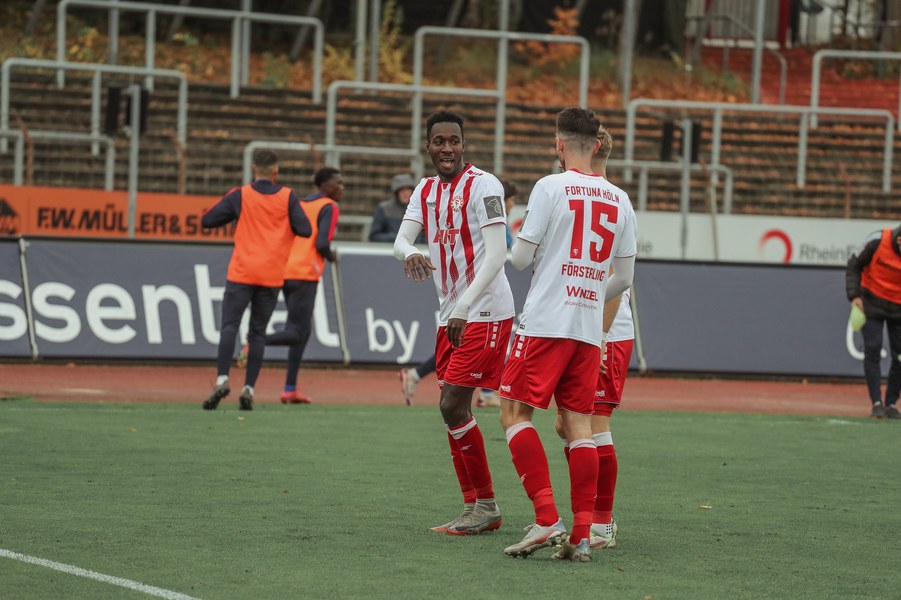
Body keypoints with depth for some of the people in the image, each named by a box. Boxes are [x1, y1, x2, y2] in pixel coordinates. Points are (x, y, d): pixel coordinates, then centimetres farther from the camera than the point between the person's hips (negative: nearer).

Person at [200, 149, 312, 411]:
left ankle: (222, 379, -22)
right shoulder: (288, 197, 2)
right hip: (272, 275, 1)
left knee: (229, 327, -4)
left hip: (242, 273, -1)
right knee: (258, 332, 7)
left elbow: (207, 220, 1)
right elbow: (305, 230, -2)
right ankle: (248, 388, -1)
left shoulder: (240, 195, 0)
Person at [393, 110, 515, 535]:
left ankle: (485, 506, -4)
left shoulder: (483, 185, -12)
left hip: (486, 312, -8)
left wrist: (464, 309, -26)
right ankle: (475, 508, 15)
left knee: (453, 405, -12)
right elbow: (401, 240, 1)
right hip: (451, 314, 8)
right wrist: (410, 253, -25)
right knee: (453, 409, 8)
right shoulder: (425, 191, 12)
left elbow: (496, 254, -19)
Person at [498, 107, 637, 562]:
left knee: (515, 411, -2)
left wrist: (518, 254, 18)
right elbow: (624, 278, 14)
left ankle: (546, 519, -15)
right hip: (590, 329, 5)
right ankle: (581, 535, 0)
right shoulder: (619, 200, 10)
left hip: (545, 323, -5)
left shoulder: (550, 187, -6)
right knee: (578, 422, 6)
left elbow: (520, 258, -5)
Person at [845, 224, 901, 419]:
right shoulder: (878, 241, -19)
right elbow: (854, 265, -5)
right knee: (872, 350, -9)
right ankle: (876, 403, -5)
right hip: (872, 303, -2)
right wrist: (854, 296, -13)